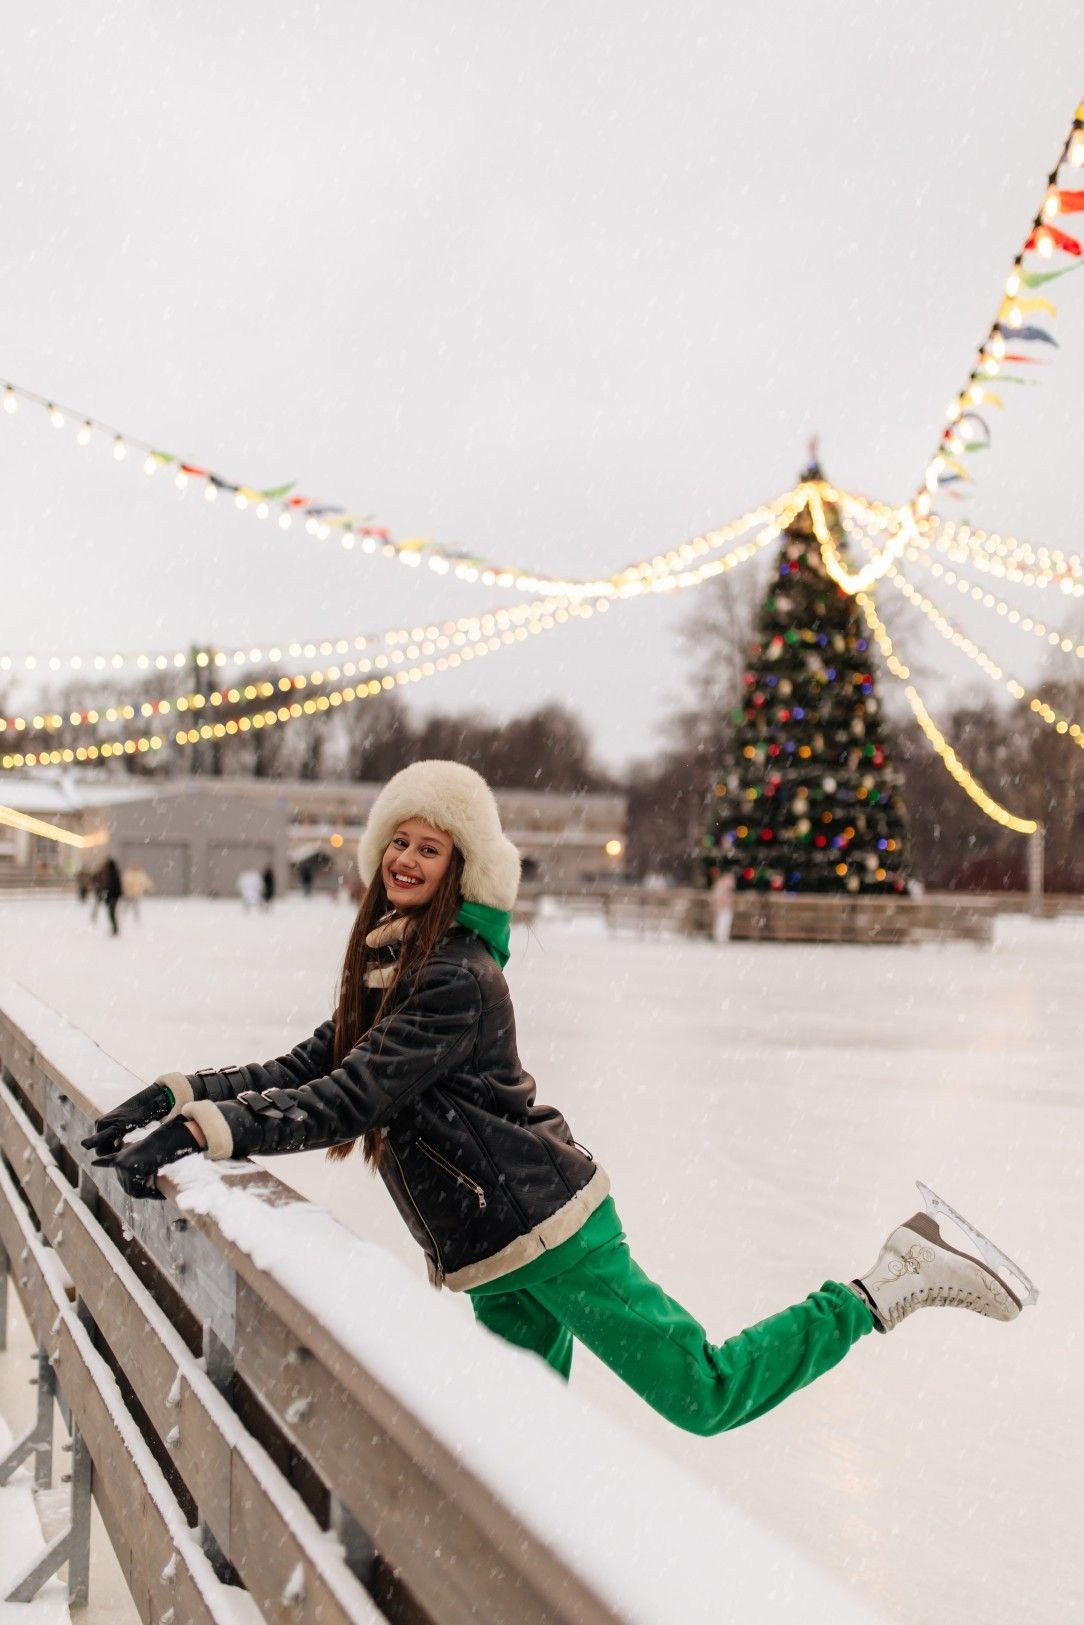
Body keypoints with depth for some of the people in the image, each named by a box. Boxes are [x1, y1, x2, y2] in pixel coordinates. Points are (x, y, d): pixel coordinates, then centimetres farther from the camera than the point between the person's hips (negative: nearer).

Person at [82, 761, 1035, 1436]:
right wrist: (177, 1093, -4)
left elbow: (350, 1100, -27)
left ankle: (892, 1284, 10)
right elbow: (305, 1070, 8)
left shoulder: (456, 980, -20)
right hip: (493, 1256, 9)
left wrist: (206, 1131, -30)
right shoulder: (385, 966, 10)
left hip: (545, 1227, -9)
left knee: (705, 1396, -1)